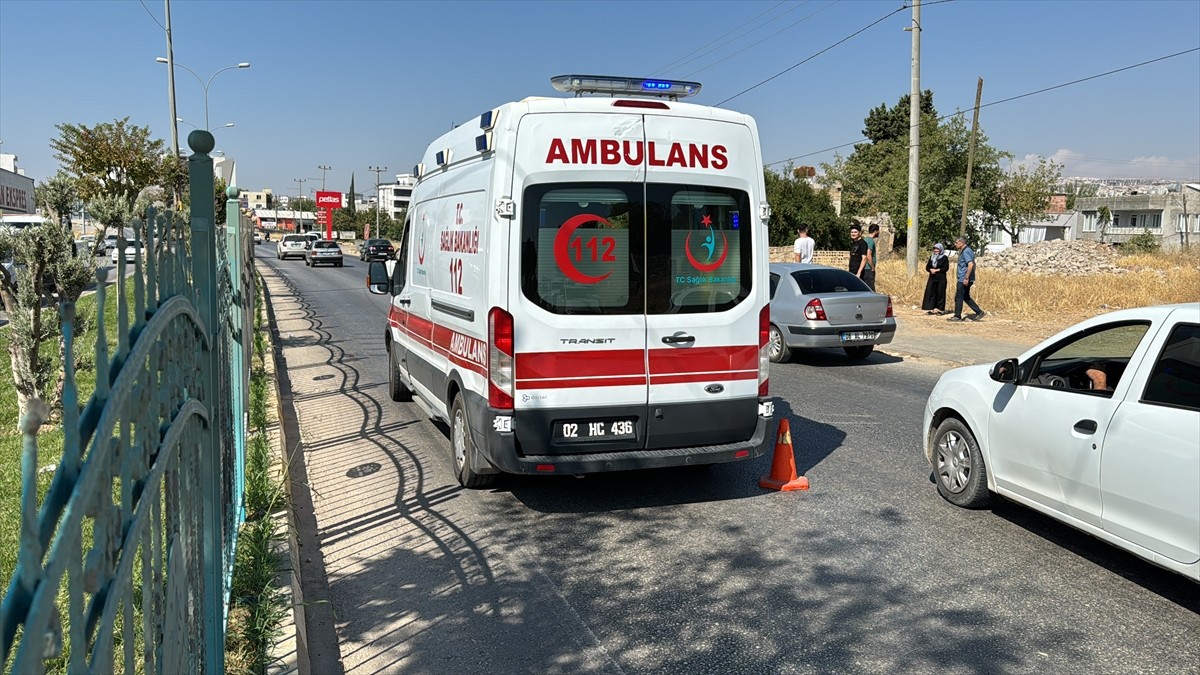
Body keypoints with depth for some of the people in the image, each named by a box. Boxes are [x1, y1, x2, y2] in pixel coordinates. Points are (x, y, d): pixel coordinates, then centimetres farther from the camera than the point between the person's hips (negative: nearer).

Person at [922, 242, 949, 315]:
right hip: (932, 278, 4)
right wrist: (931, 270, -11)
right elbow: (927, 267, 10)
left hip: (941, 278, -4)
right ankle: (930, 309, -1)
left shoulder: (944, 258, 0)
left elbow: (946, 268, -8)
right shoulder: (931, 257, 13)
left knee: (940, 293, -3)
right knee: (930, 293, -2)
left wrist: (937, 270, -15)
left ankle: (940, 309, 2)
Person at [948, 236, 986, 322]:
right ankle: (979, 312, 16)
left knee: (958, 297, -2)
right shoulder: (966, 251, 16)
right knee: (966, 297, 15)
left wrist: (966, 278, -27)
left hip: (963, 280, -10)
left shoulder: (966, 252, -16)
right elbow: (972, 265, 23)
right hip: (963, 279, 10)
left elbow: (970, 264, -27)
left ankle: (957, 316, 4)